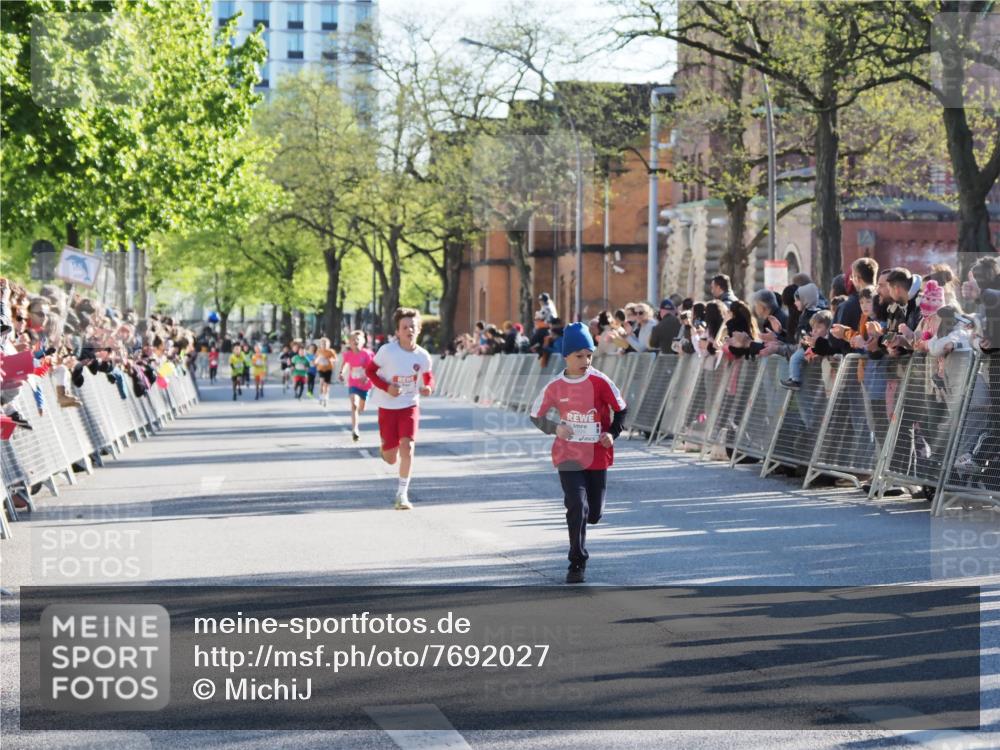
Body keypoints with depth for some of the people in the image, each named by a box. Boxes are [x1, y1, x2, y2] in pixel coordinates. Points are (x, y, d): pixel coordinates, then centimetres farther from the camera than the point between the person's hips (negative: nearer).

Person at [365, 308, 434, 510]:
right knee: (391, 459, 5)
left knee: (407, 446, -19)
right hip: (387, 407, -1)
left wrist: (429, 387, -13)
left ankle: (402, 494, -8)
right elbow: (370, 370, -6)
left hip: (409, 406, 1)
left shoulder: (423, 356, -7)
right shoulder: (387, 351, -15)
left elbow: (428, 377, 10)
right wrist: (386, 387, -20)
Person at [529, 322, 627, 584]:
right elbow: (537, 415, 7)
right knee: (577, 508, -14)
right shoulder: (555, 387, -5)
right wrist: (555, 428, -12)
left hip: (597, 457, 1)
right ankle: (577, 563, -2)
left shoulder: (600, 382, -8)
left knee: (594, 513, 8)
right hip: (569, 457, -1)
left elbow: (621, 410, 3)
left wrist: (612, 433, -13)